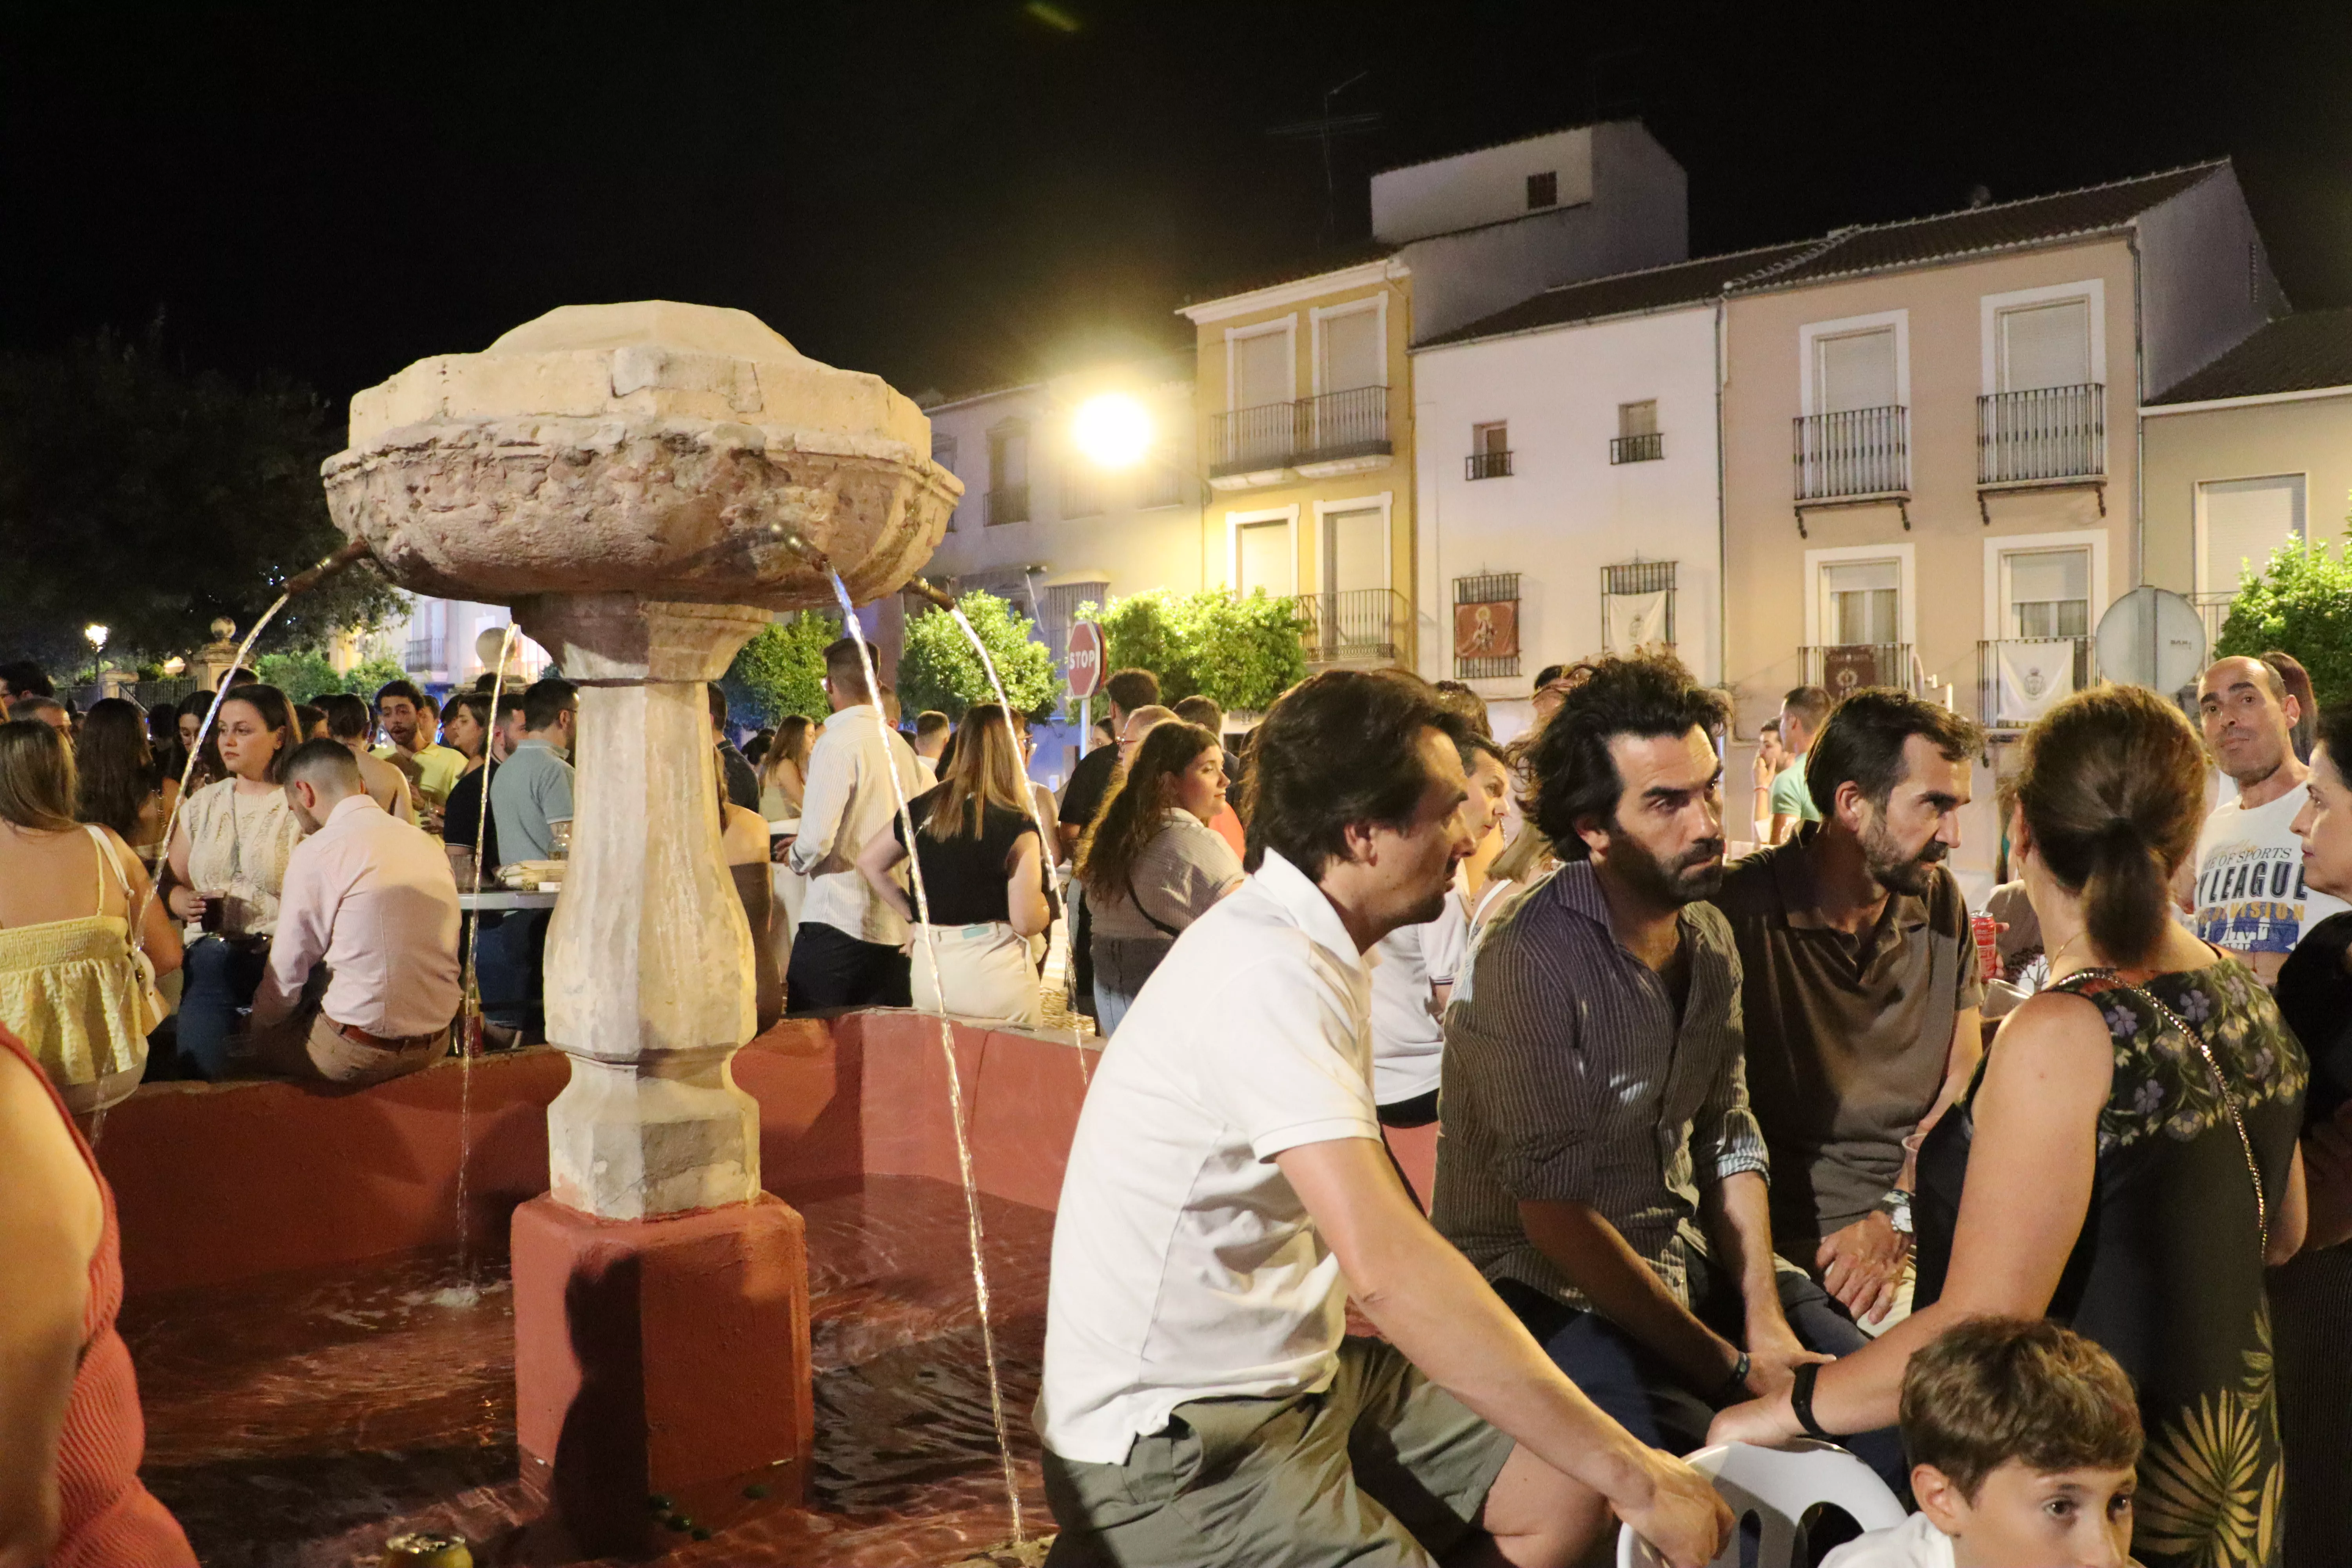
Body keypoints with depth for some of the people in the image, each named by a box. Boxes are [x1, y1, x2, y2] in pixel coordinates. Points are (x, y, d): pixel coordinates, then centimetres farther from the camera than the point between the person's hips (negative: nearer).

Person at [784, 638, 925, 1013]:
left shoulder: (836, 744, -11)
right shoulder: (900, 745, 10)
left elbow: (817, 838, -18)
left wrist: (795, 858, 4)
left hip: (838, 923, -7)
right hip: (895, 926, 7)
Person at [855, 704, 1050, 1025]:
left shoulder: (924, 808, 4)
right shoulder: (1016, 826, -12)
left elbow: (868, 862, 17)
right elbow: (1026, 922, -13)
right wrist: (1048, 907, 8)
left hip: (928, 970, 6)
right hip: (994, 978, -5)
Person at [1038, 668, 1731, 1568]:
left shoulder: (1302, 948, 7)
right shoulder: (1269, 972, -24)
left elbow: (1369, 1236, 7)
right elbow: (1388, 1266, -33)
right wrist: (1633, 1473, -28)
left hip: (1293, 1373, 9)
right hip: (1173, 1439, -9)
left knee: (1565, 1488, 6)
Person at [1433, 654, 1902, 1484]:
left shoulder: (1708, 937, 6)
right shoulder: (1531, 961, -21)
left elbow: (1728, 1141, 7)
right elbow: (1557, 1215, -21)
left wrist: (1766, 1319, -7)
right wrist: (1730, 1366, -17)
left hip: (1685, 1252, 8)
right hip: (1547, 1283, -7)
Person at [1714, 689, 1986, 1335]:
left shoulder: (1939, 901, 8)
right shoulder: (1739, 910, -12)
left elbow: (1963, 1083, 7)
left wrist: (1897, 1219, -7)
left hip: (1920, 1223, 6)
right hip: (1799, 1243, -6)